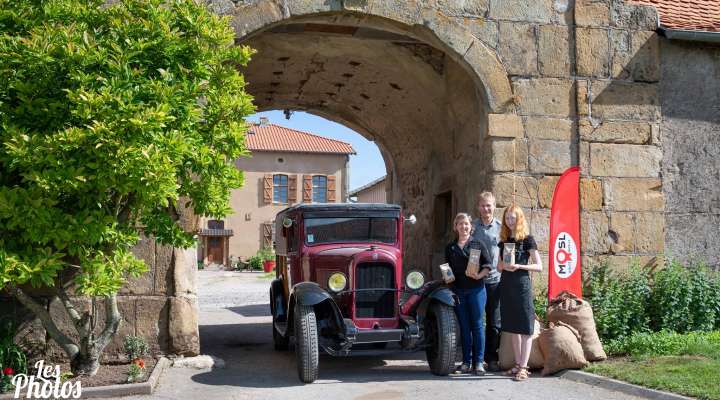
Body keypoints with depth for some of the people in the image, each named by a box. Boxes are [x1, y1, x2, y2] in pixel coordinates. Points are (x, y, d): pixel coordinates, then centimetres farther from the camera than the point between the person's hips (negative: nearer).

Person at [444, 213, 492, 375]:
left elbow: (487, 266, 1)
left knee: (477, 325, -2)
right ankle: (466, 362, 12)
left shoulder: (478, 245, 5)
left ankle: (478, 362, 3)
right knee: (464, 327, 6)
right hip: (458, 291, 3)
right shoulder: (450, 248, 13)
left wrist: (479, 275, -16)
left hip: (476, 289, -2)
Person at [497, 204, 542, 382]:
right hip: (506, 285, 6)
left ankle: (523, 367, -4)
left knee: (525, 328, -5)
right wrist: (504, 265, -6)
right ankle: (518, 364, 18)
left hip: (522, 284, -6)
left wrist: (518, 266, -21)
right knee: (512, 327, 10)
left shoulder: (527, 239, -5)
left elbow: (539, 266, -8)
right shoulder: (504, 240, 12)